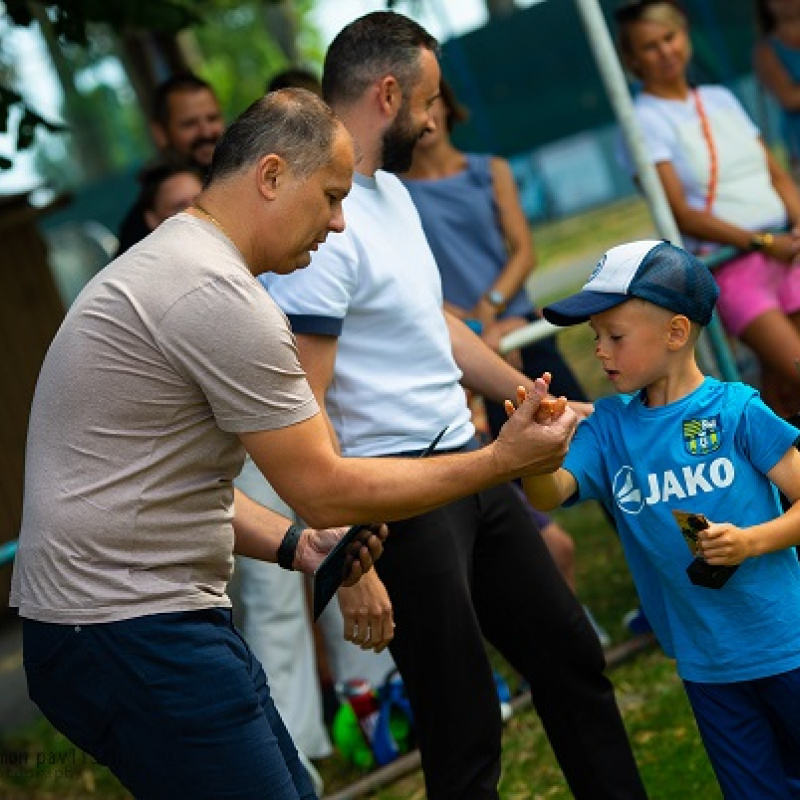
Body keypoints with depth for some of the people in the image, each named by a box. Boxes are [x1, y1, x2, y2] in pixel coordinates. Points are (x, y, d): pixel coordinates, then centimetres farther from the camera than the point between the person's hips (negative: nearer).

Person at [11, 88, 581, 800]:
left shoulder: (165, 266, 16)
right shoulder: (219, 296, -18)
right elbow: (326, 490, -14)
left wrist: (295, 544, 7)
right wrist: (500, 461, -7)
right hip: (137, 634, -11)